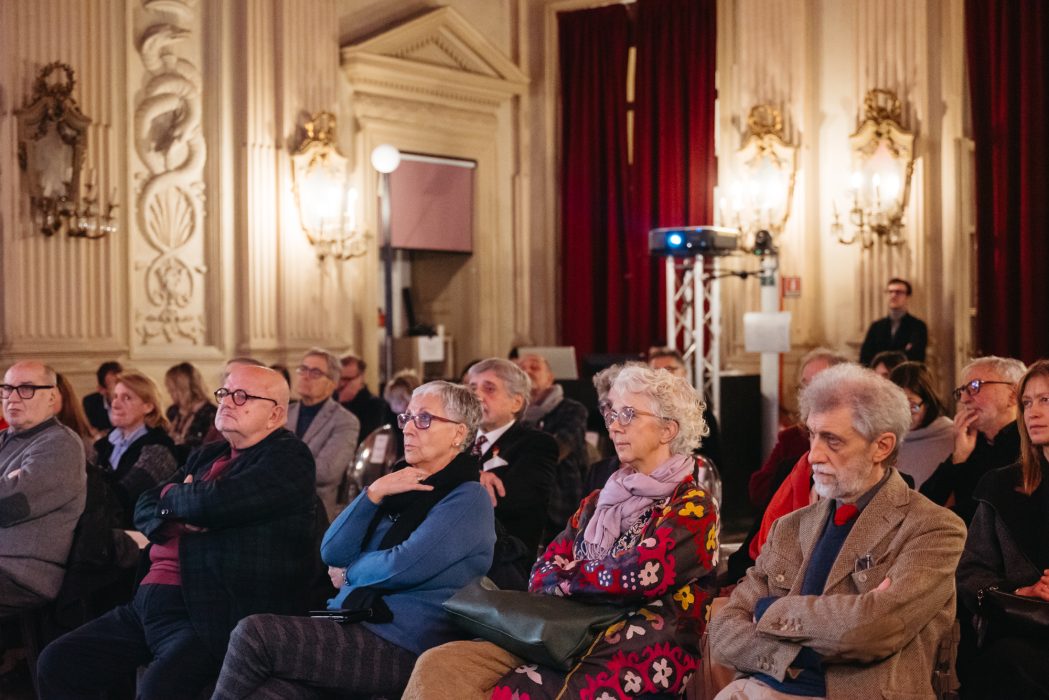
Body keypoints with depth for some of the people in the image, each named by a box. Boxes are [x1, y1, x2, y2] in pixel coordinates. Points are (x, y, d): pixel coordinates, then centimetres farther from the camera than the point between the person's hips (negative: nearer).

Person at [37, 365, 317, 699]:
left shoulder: (288, 457, -6)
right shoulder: (207, 456, 21)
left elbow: (212, 503, -19)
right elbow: (145, 507, 19)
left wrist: (172, 495, 4)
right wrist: (174, 517, -4)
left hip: (215, 616, -8)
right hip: (149, 602, 8)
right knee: (56, 664, -1)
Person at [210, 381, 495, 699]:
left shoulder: (468, 499, -4)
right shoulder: (401, 486, 20)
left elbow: (402, 568, -17)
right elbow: (332, 552, 10)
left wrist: (349, 573, 3)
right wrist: (373, 493, -2)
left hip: (400, 648, -7)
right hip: (350, 624, 7)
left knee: (254, 633, -22)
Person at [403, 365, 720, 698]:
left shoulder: (692, 508, 0)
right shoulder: (598, 502, 21)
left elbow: (636, 577, -14)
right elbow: (543, 572, 11)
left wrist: (565, 577, 1)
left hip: (636, 660, -6)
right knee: (437, 666, -17)